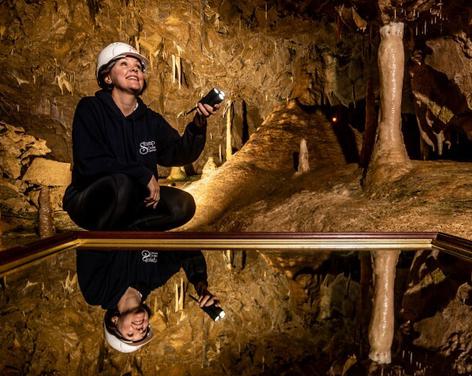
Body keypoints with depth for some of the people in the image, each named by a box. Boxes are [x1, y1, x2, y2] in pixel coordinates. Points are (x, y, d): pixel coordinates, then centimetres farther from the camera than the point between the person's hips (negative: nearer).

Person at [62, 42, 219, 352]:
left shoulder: (151, 121, 5)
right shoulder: (91, 109, -9)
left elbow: (182, 154, -2)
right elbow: (88, 163, -20)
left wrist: (198, 123, -20)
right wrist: (143, 174, -22)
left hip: (132, 202, 5)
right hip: (90, 202, -5)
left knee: (183, 206, -18)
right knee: (120, 183, -37)